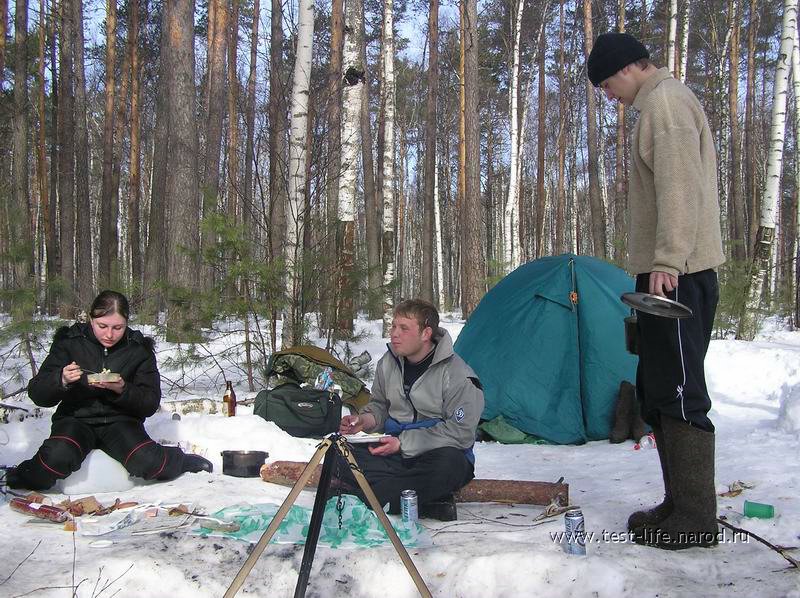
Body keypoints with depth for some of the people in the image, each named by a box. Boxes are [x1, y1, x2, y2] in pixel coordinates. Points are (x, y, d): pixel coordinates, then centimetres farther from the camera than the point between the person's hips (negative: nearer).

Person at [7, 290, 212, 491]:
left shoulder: (139, 349, -1)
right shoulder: (69, 342, -3)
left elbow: (150, 404, -3)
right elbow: (37, 394, -3)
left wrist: (123, 390, -22)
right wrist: (62, 380, -25)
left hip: (120, 420, 0)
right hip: (76, 418, 0)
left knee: (149, 464, -28)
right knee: (57, 458, -33)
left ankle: (183, 461, 7)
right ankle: (23, 477, 1)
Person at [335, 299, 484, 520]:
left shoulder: (457, 375, -15)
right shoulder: (388, 363, 3)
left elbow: (460, 432, -17)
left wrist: (403, 443, -20)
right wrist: (364, 420, -7)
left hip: (433, 453, -5)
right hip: (395, 451, 5)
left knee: (449, 464, -40)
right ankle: (429, 500, -25)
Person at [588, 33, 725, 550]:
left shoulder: (665, 101, -9)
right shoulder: (663, 103, 23)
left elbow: (680, 189, -21)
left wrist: (667, 261, -26)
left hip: (677, 275, -11)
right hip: (670, 272, 11)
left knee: (679, 392, -7)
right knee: (659, 390, 13)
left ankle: (695, 518, 0)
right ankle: (679, 504, 21)